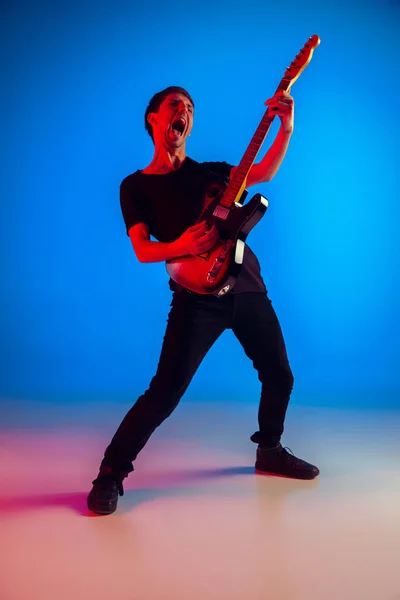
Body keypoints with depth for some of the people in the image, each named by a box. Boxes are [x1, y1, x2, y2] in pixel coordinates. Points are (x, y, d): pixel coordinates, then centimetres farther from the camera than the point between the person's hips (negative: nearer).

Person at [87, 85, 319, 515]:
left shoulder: (210, 172, 16)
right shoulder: (135, 186, 6)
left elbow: (265, 172, 2)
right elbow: (143, 250, -4)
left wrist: (286, 129, -13)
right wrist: (181, 245, -24)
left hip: (249, 289, 5)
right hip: (198, 297, -5)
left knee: (279, 377, 13)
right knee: (165, 392, -13)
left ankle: (269, 451, 37)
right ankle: (111, 473, 4)